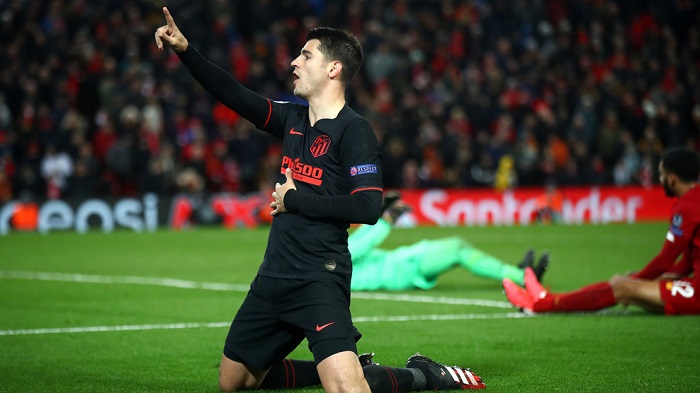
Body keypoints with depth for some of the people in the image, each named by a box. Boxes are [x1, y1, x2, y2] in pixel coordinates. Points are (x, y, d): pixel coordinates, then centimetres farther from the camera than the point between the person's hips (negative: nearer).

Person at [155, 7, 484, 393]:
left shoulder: (354, 130, -12)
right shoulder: (293, 119, 10)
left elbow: (368, 208, -22)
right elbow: (235, 95, 13)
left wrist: (294, 200, -14)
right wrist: (185, 50, 5)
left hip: (319, 282, -8)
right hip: (273, 276, 8)